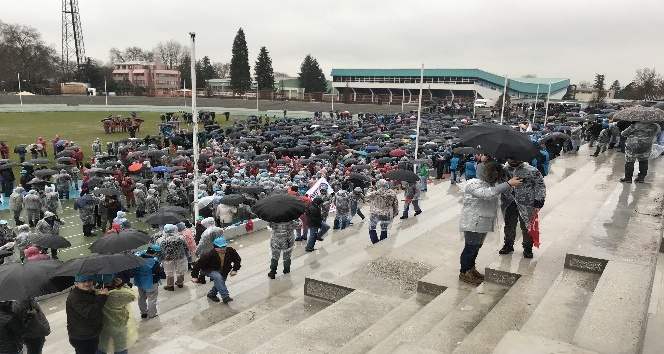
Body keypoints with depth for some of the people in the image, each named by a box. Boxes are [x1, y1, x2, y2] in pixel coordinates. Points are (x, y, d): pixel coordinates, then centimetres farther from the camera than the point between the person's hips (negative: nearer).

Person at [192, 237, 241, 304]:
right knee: (217, 277, -32)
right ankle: (225, 297, -30)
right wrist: (194, 276, -22)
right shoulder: (209, 255, -34)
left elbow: (237, 260, -4)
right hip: (209, 270, -6)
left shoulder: (230, 251, -22)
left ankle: (212, 294, 37)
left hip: (223, 271, 6)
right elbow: (198, 264, -25)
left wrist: (235, 270, -14)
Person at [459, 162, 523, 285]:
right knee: (471, 247, -2)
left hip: (484, 223, 9)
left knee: (477, 246, 18)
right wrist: (509, 184, -37)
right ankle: (464, 273, 9)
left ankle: (471, 268, 33)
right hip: (473, 223, -9)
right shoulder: (474, 184, -21)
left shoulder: (492, 184, 12)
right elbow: (489, 193, -36)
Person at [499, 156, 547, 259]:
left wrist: (539, 201, -8)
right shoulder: (503, 169, -3)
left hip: (526, 204, -3)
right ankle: (508, 244, 35)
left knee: (526, 226, 5)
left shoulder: (531, 171, -11)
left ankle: (528, 248, 24)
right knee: (509, 225, 16)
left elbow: (540, 185, -5)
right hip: (509, 203, 3)